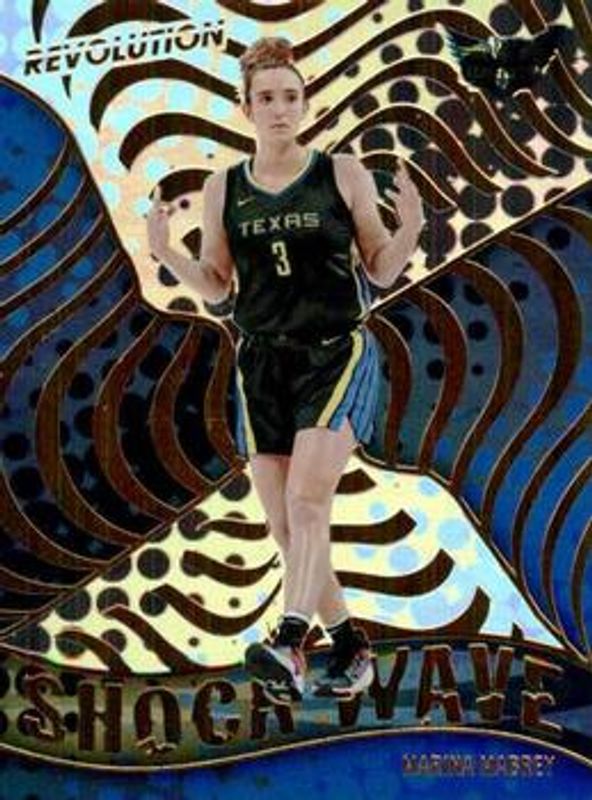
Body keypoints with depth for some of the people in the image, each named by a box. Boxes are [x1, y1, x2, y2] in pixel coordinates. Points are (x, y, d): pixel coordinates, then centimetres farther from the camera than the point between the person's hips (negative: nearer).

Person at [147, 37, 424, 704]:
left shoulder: (343, 174, 0)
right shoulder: (223, 189, 7)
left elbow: (382, 271, 4)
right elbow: (215, 288, 11)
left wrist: (410, 228, -15)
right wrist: (164, 253, -6)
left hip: (337, 355, -3)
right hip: (261, 364, 3)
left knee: (306, 499, -20)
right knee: (283, 525, 3)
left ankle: (288, 645, -21)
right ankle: (351, 647, 17)